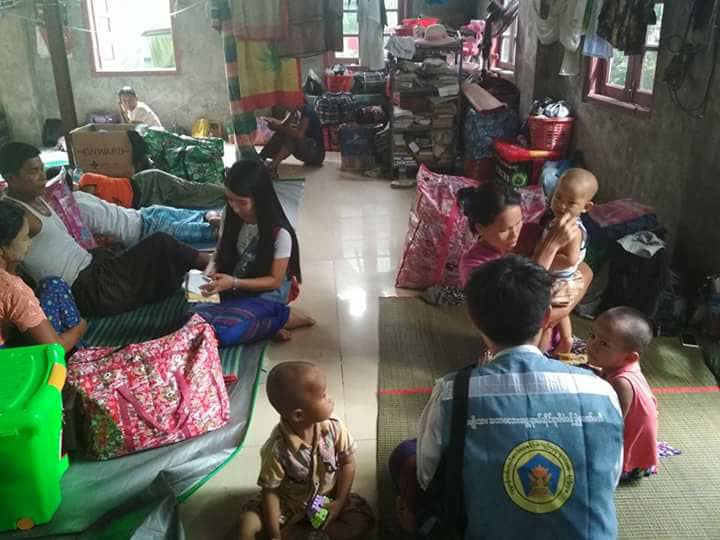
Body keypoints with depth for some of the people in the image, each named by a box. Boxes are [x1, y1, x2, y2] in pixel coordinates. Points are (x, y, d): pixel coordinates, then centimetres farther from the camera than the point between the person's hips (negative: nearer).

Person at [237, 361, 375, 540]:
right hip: (288, 505, -3)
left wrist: (339, 502, -11)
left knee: (363, 520, -19)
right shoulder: (277, 449, -29)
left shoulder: (334, 429, -21)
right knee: (248, 523, -21)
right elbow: (270, 492, -19)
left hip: (327, 500, 3)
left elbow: (347, 463, -5)